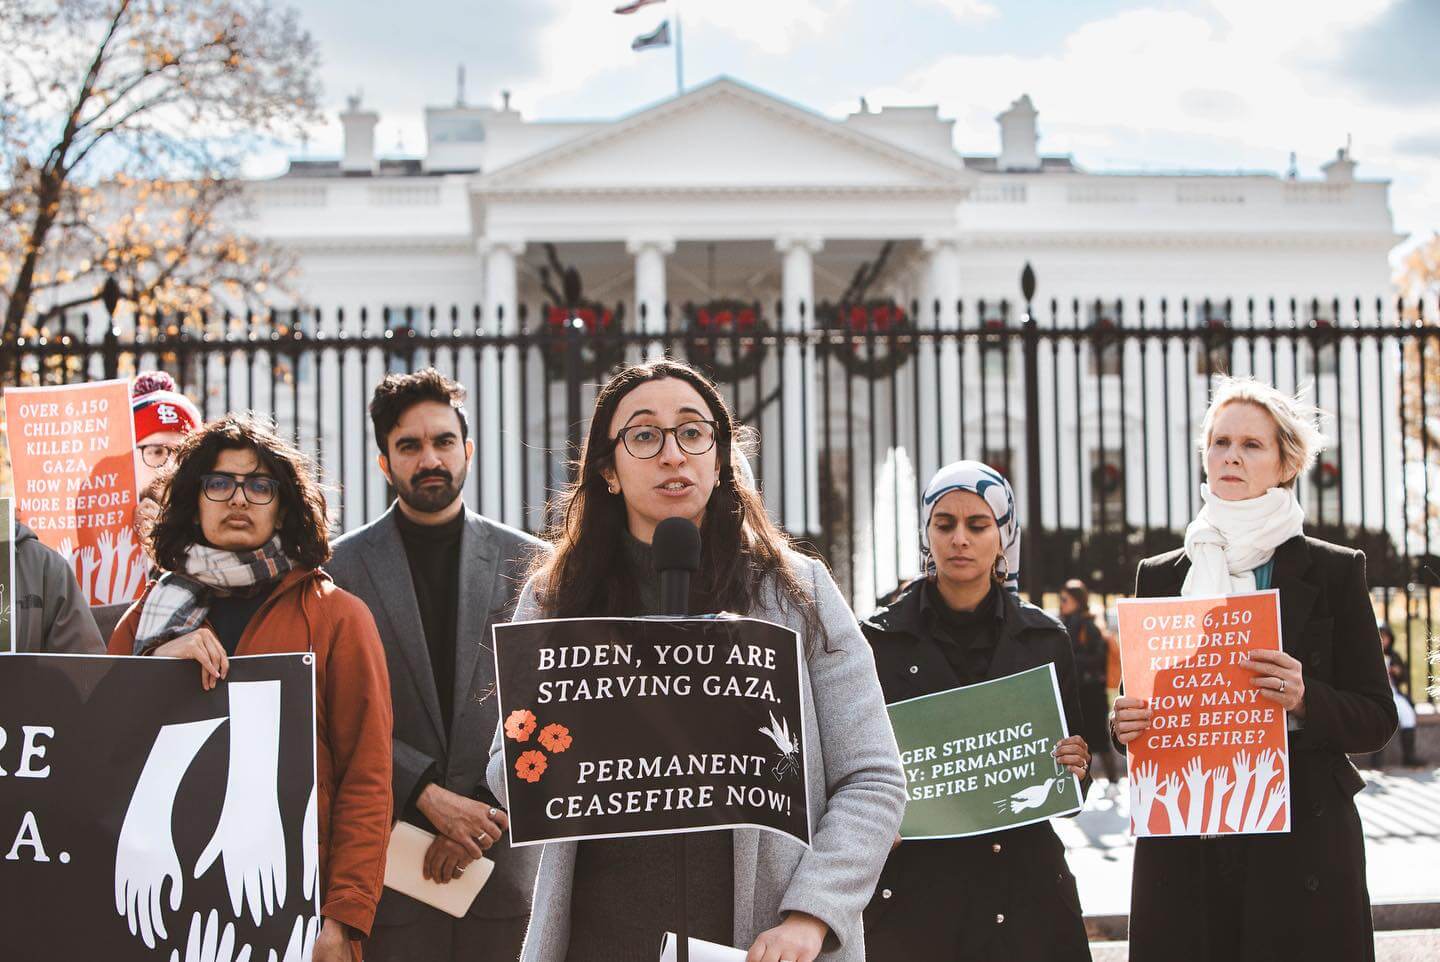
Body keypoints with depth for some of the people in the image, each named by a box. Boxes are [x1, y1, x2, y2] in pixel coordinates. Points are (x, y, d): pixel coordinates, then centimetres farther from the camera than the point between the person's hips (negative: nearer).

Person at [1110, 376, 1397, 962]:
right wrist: (1125, 724, -7)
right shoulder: (1158, 576, 10)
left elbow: (1377, 719, 0)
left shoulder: (1333, 572, 2)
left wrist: (1304, 700, -18)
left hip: (1298, 842, -2)